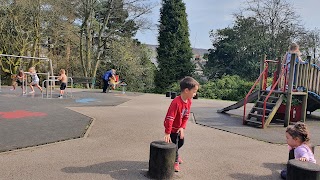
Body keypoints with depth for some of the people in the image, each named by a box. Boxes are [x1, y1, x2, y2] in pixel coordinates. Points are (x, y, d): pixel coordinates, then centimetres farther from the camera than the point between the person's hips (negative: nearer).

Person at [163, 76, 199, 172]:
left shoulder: (189, 101, -10)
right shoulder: (176, 102, -35)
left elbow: (186, 116, -1)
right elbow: (169, 118, -35)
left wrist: (182, 127, -11)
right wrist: (167, 133, -33)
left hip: (179, 127, 8)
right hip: (172, 128, -8)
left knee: (181, 142, 22)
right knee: (174, 144, 2)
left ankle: (174, 154, 50)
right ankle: (175, 161, 24)